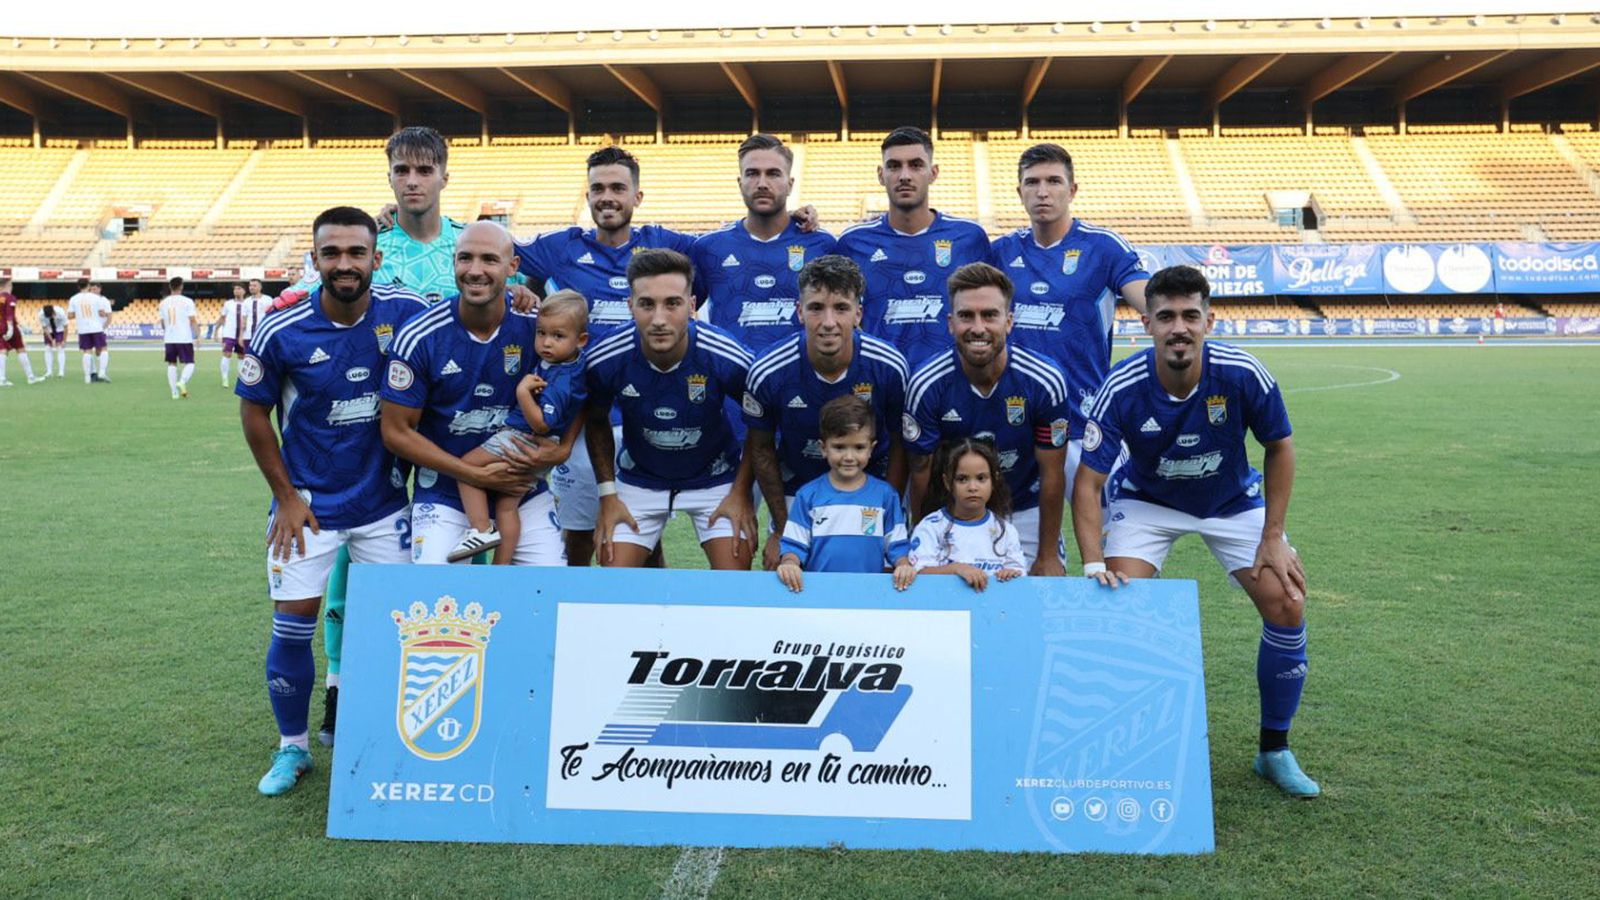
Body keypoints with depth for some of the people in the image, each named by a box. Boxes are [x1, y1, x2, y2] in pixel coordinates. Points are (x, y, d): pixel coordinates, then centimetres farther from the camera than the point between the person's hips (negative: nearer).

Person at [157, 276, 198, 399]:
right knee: (189, 363, 4)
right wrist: (197, 334, -5)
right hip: (185, 338, -4)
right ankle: (182, 382, -22)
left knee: (172, 364, 11)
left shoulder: (163, 302, 7)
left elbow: (162, 323, 13)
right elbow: (192, 321, -10)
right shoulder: (187, 301, -6)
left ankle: (174, 391, 8)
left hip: (169, 339, 4)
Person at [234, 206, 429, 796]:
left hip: (383, 499, 1)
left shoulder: (406, 313, -11)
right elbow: (253, 411, 0)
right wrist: (285, 495, -2)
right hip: (308, 503, -1)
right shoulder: (282, 331, -13)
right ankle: (292, 747, 22)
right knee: (293, 626, 0)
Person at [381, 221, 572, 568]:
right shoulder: (417, 338, -13)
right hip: (443, 492, -1)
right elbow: (397, 432, -8)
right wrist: (478, 475, -14)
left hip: (523, 487, 2)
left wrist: (561, 448, -15)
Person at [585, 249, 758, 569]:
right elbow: (597, 421, -1)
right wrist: (607, 495, -3)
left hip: (716, 477, -1)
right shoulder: (605, 361, -22)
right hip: (637, 479, 1)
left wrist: (742, 492, -9)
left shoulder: (727, 359, -27)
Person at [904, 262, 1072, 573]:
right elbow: (922, 474, -10)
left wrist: (1048, 556, -6)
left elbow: (1052, 475, -12)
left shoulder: (1045, 381, -21)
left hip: (1027, 511, 0)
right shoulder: (926, 385, -20)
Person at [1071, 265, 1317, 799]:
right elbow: (1088, 480, -23)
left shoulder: (1242, 374, -25)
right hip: (1146, 500, -1)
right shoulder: (1122, 389, -28)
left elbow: (1280, 448, -8)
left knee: (1287, 607, -11)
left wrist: (1273, 538, -10)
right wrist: (1093, 563, -34)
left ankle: (1275, 750, 11)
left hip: (1233, 500, 1)